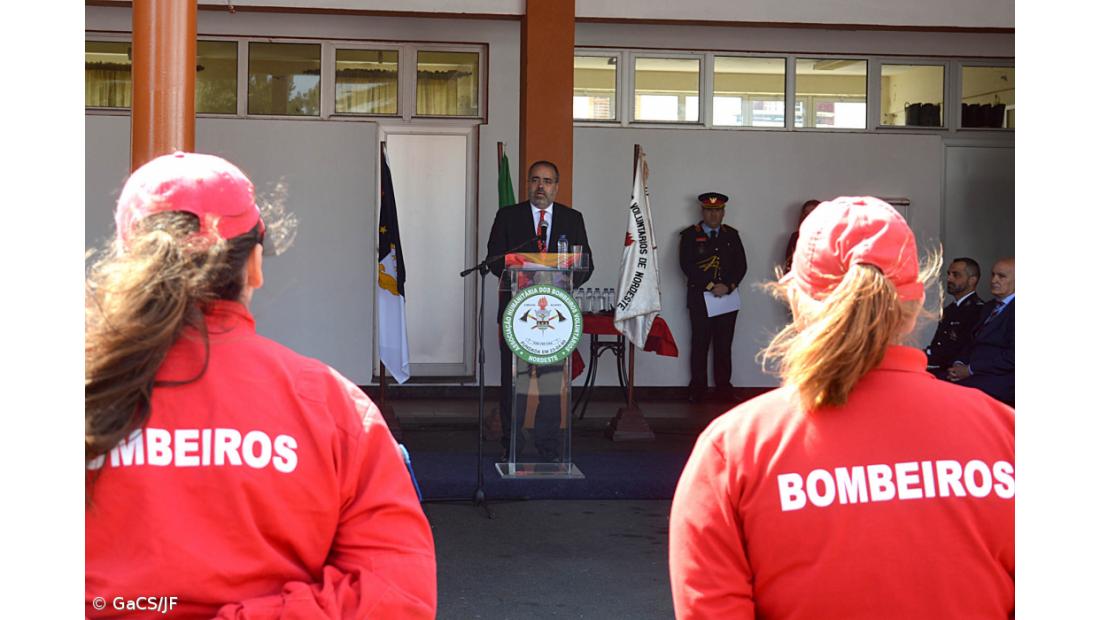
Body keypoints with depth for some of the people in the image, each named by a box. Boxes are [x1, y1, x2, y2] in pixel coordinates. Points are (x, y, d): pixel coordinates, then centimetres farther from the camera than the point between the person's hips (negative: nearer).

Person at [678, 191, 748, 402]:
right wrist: (711, 286, -14)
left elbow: (741, 265, 6)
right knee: (700, 345, 1)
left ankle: (724, 388, 9)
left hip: (728, 297, 2)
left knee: (724, 346, 4)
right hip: (700, 298, -2)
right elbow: (687, 265, -8)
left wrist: (728, 286, -10)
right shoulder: (690, 235, 3)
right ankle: (697, 390, 6)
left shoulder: (731, 235, 12)